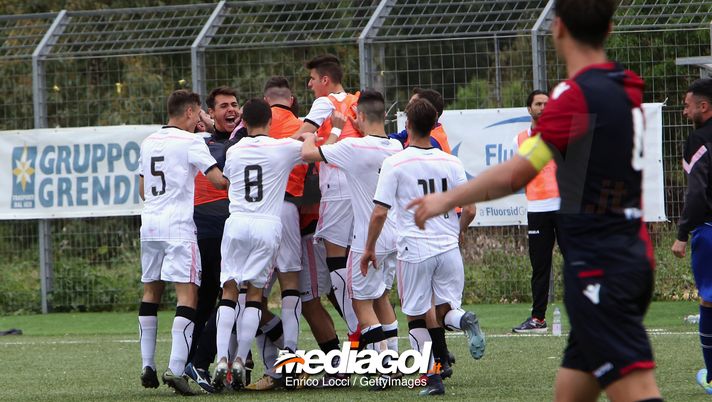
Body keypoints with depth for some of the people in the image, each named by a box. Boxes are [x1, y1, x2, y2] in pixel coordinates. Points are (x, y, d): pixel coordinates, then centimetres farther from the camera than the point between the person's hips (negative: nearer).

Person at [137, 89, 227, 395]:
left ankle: (147, 366, 16)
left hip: (150, 222, 7)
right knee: (187, 294, -8)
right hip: (179, 225, -7)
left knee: (151, 290, 17)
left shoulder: (148, 143, 14)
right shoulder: (190, 141, -7)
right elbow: (218, 180, -12)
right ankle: (176, 368, -20)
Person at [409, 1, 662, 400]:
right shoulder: (626, 88, 10)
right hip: (634, 258, 8)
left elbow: (516, 175, -15)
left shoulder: (577, 95, -15)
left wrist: (448, 199, -2)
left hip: (597, 268, -8)